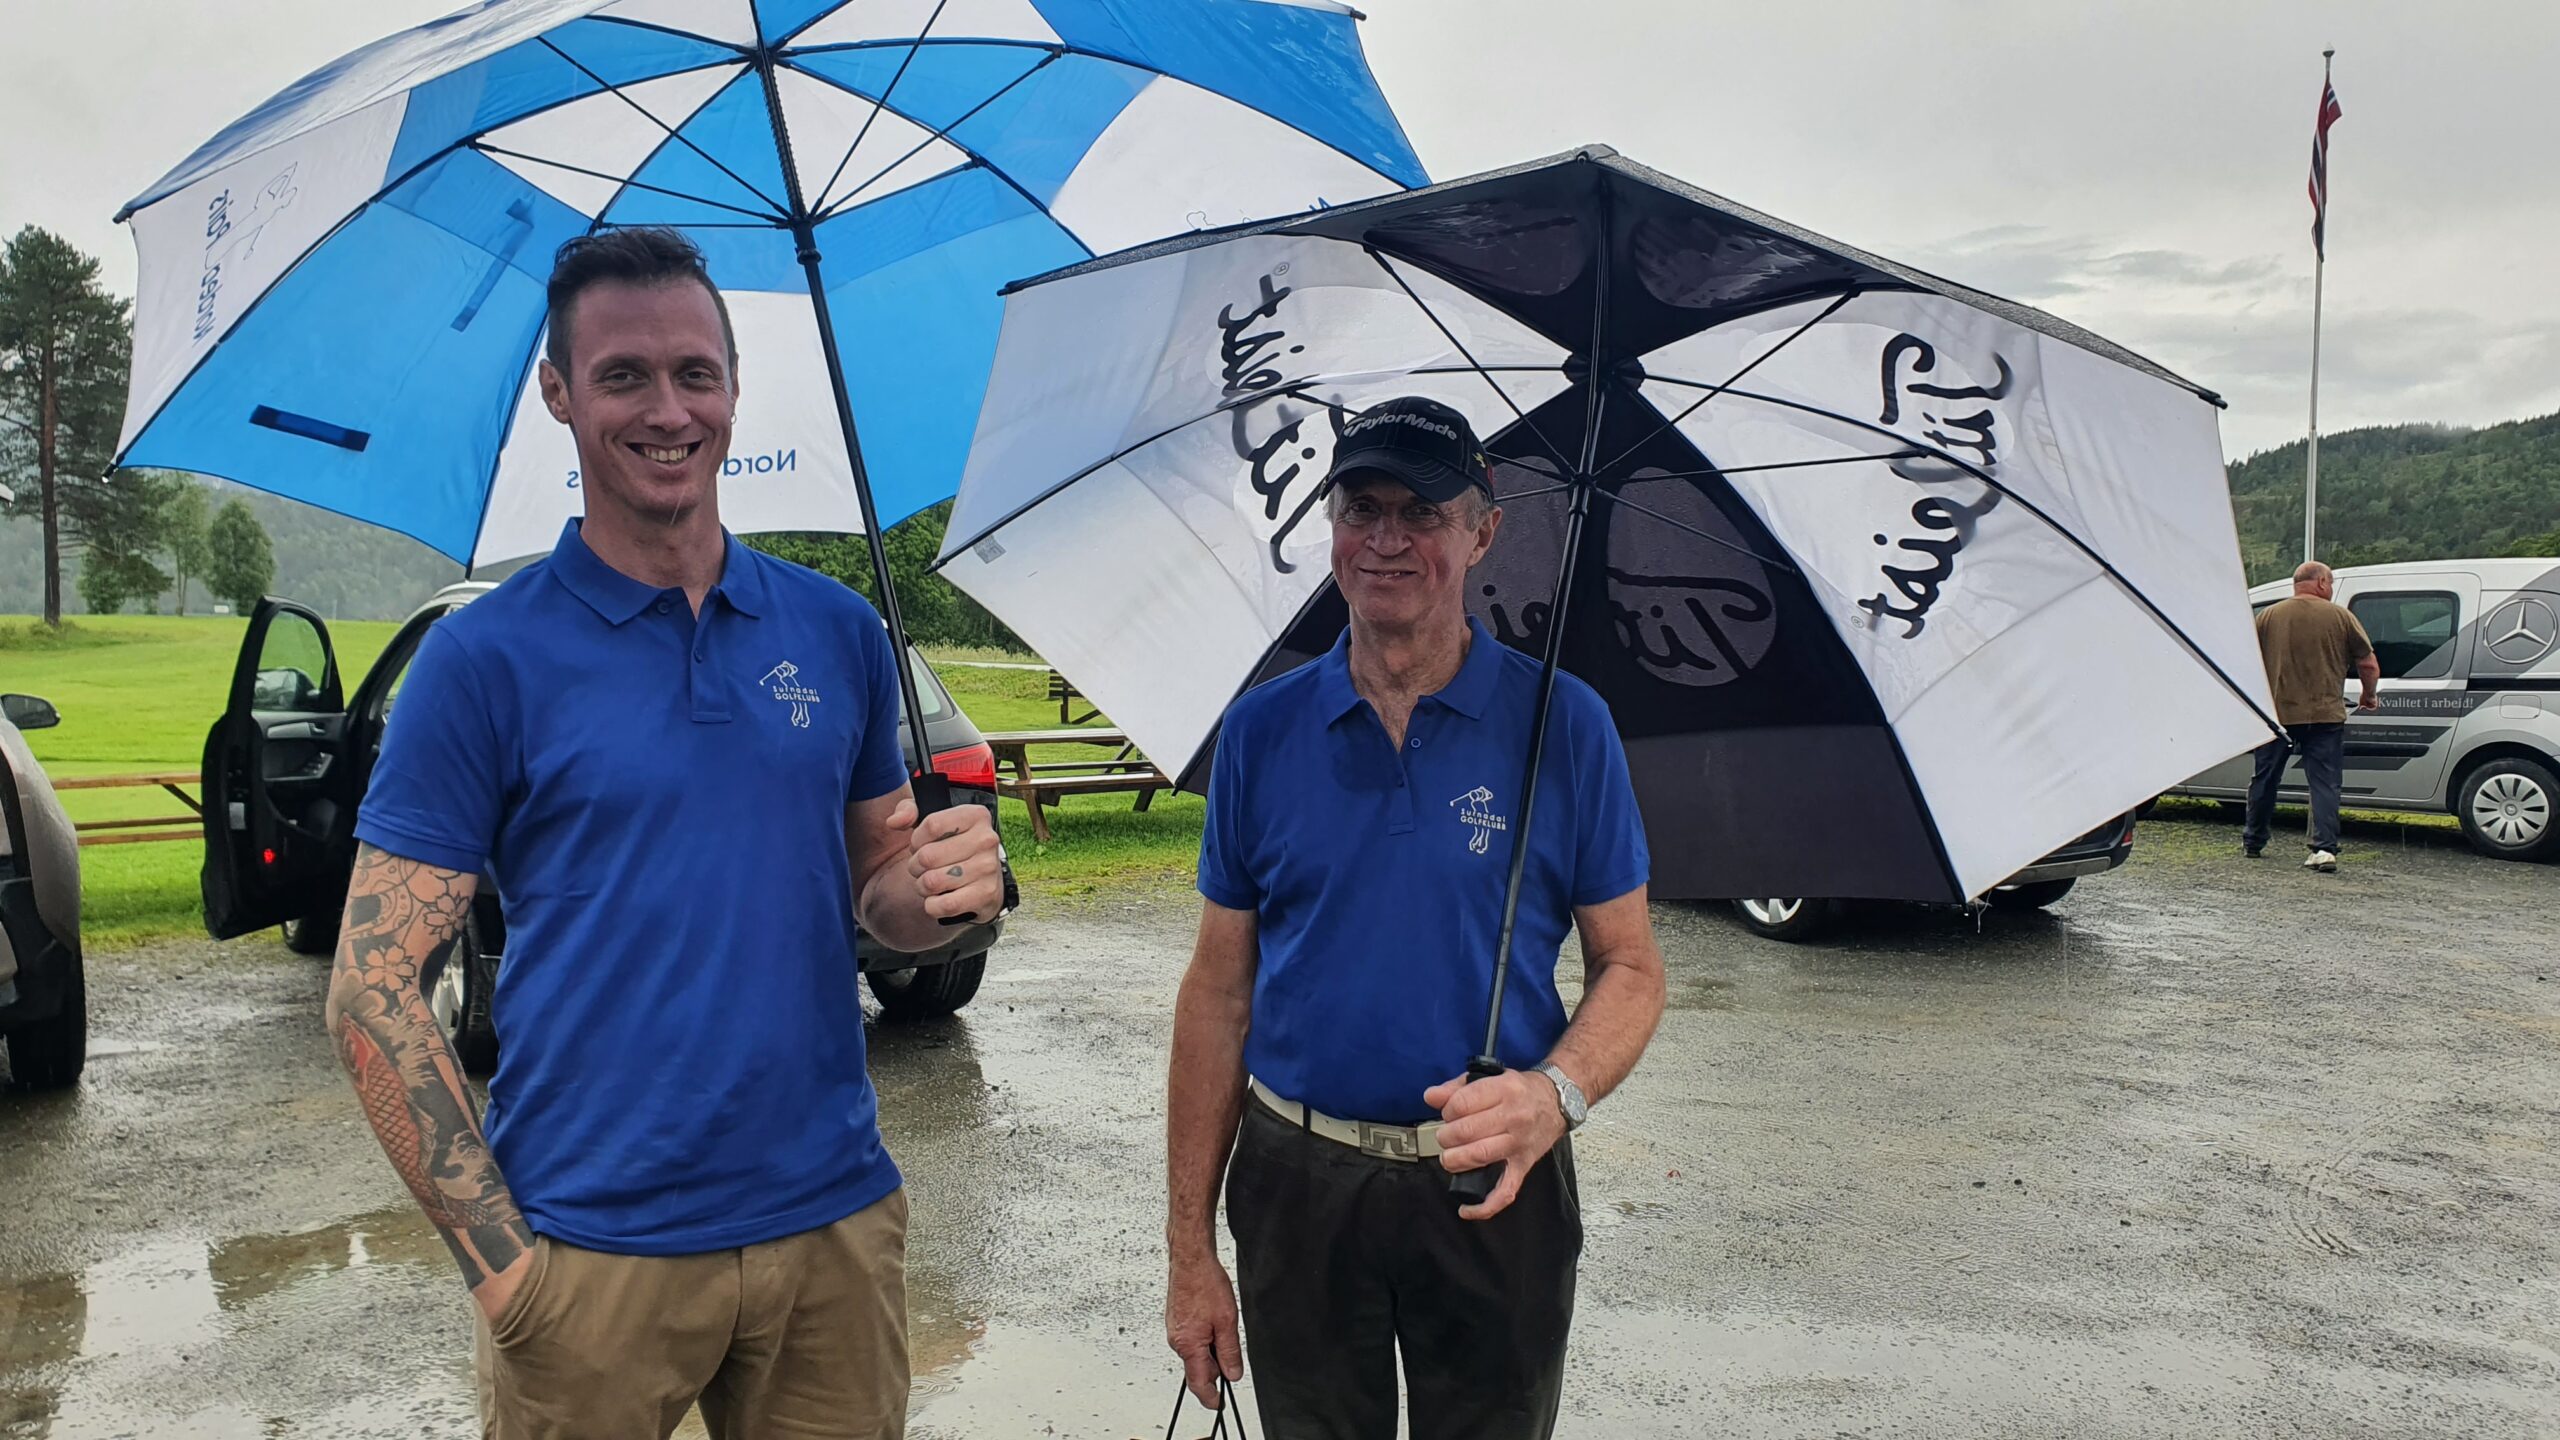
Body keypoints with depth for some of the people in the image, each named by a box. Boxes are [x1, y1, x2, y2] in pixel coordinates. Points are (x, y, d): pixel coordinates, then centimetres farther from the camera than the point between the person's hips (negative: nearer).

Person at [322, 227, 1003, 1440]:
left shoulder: (837, 629, 4)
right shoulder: (486, 657, -6)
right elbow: (373, 988, -6)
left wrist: (939, 891, -11)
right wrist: (499, 1260, -12)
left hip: (838, 1223, 3)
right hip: (593, 1256, -3)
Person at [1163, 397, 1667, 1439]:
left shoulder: (1564, 724, -5)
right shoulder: (1262, 729, -1)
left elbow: (1629, 967, -1)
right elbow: (1219, 990, 2)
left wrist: (1557, 1090, -23)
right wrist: (1190, 1247, 0)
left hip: (1493, 1190, -1)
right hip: (1295, 1186, 2)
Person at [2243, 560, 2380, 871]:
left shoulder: (2267, 616, 2)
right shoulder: (2341, 617, -1)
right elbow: (2369, 666, 0)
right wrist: (2368, 697, 18)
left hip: (2277, 713, 1)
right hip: (2326, 714, -1)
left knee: (2265, 779, 14)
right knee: (2324, 782, 2)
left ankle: (2253, 843, 25)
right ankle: (2325, 848, -8)